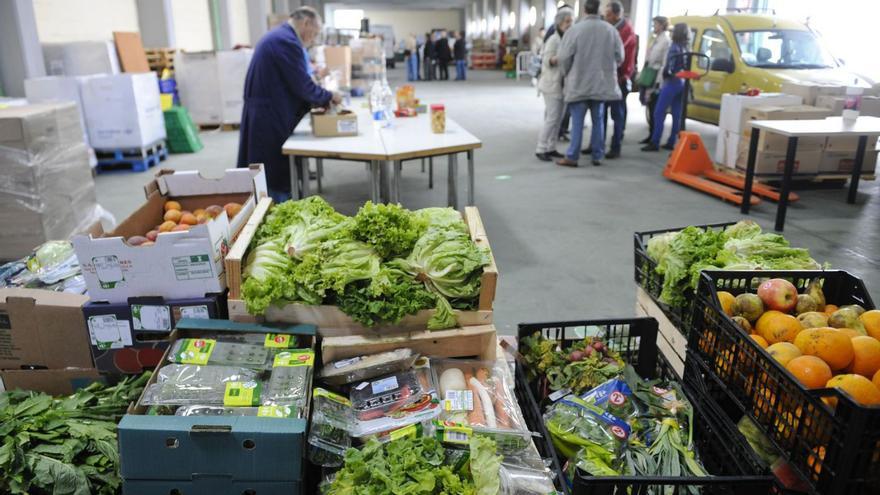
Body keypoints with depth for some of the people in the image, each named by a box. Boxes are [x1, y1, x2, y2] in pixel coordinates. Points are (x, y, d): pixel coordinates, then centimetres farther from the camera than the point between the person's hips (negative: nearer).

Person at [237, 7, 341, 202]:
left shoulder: (277, 36, 17)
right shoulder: (287, 41, -16)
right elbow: (302, 86, -18)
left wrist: (318, 99, 15)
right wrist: (328, 97, -2)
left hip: (263, 116, 10)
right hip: (270, 119, -10)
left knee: (268, 176, 16)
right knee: (278, 178, -2)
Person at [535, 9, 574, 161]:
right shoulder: (553, 40, -13)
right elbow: (546, 61, -19)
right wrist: (556, 59, -37)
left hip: (562, 84, 8)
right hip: (552, 84, -8)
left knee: (558, 119, 7)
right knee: (552, 118, -11)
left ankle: (551, 148, 13)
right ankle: (541, 149, -6)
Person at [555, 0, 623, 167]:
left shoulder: (575, 29, -11)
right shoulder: (611, 30, 0)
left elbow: (564, 57, -9)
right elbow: (619, 56, 4)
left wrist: (568, 74, 9)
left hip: (579, 83, -3)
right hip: (602, 82, 3)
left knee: (577, 121, 1)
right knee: (598, 120, 12)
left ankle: (572, 157, 3)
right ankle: (597, 156, 15)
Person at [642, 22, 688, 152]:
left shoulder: (674, 47, -11)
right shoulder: (686, 48, 11)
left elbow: (669, 68, -13)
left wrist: (665, 73, 4)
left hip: (671, 82, -8)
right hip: (682, 83, 9)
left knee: (659, 113, -8)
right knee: (677, 114, 8)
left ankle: (654, 143, -11)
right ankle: (671, 142, 13)